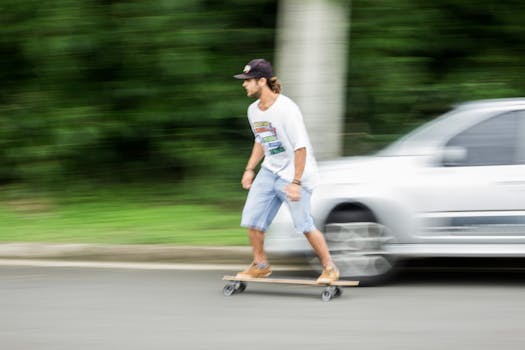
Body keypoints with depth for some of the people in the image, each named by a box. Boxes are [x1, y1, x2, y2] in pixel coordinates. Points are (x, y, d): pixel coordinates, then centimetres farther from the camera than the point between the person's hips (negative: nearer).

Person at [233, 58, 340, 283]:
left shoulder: (286, 109, -21)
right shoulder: (253, 110, 4)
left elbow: (300, 147, -22)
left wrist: (296, 182, -24)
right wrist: (250, 169, 14)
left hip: (295, 173, -8)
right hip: (269, 171, 8)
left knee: (304, 224, -11)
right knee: (252, 218, 1)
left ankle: (329, 268, 3)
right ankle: (260, 265, 19)